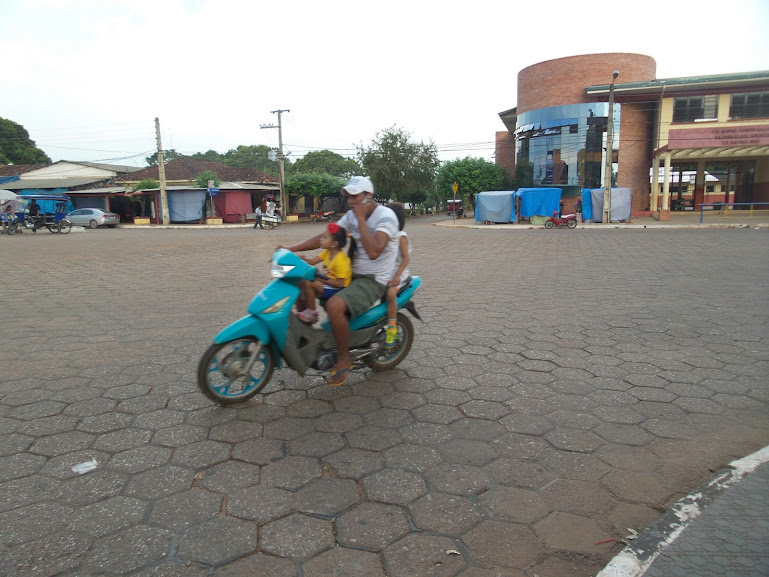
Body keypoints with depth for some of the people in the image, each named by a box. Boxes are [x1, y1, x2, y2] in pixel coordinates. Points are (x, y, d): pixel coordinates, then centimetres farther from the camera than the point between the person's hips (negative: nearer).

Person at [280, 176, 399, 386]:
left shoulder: (386, 216, -16)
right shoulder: (352, 215, 8)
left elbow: (373, 251, -32)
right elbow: (324, 237, 6)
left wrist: (361, 219, -24)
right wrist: (291, 248, -5)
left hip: (373, 281, -9)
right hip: (352, 274, 9)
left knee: (334, 305, -32)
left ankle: (344, 358, -11)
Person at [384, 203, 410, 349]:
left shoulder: (401, 236, -7)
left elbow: (405, 258, -12)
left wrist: (397, 275, -24)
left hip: (397, 272, -7)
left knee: (390, 293, -32)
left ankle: (392, 327, -20)